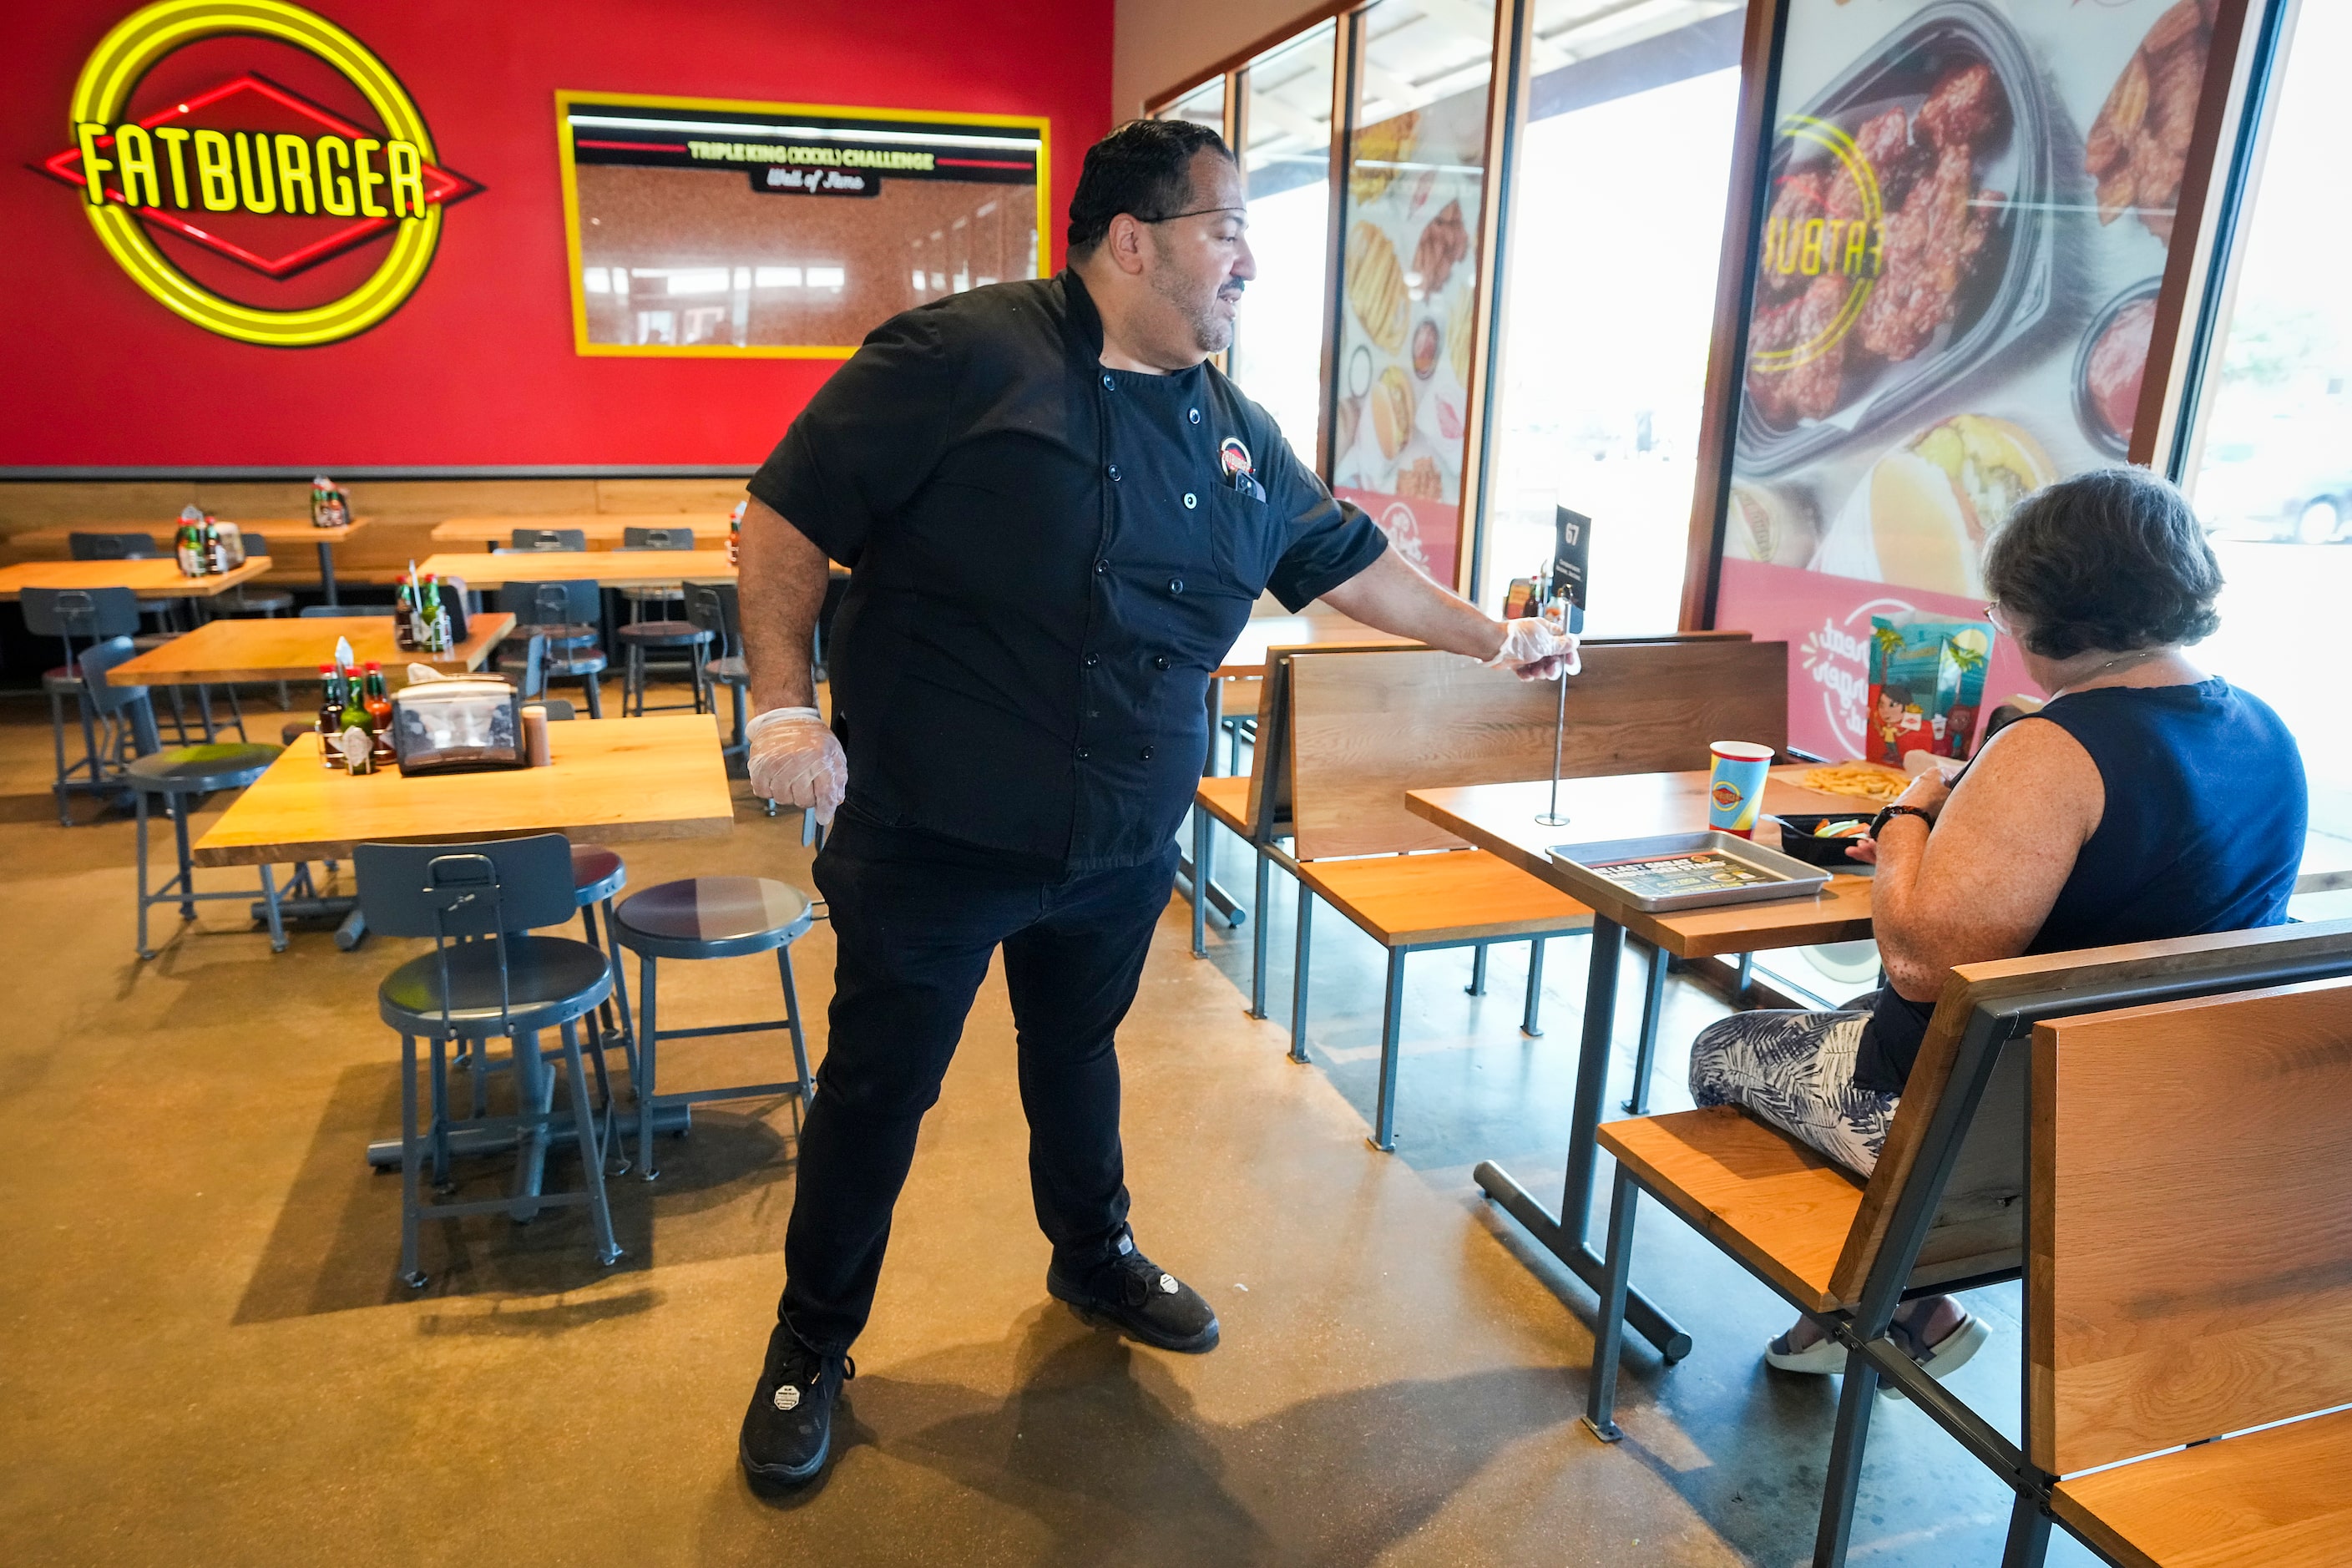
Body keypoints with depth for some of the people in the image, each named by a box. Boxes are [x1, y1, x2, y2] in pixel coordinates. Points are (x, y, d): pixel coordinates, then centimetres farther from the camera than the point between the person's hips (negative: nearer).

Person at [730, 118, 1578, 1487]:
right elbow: (788, 516, -12)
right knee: (880, 1092, 9)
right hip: (930, 841, -5)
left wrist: (1492, 637, 22)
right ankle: (812, 1348, 31)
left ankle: (1096, 1257, 49)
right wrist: (786, 705, -18)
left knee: (1079, 1058, 24)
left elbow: (1348, 559, 18)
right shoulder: (965, 357, -15)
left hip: (1122, 851, 6)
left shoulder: (1235, 431, 7)